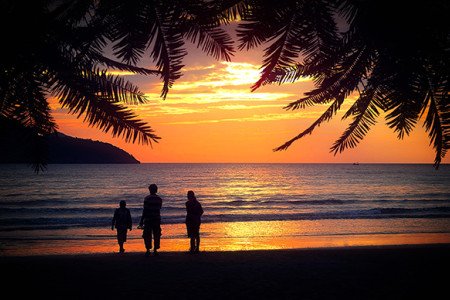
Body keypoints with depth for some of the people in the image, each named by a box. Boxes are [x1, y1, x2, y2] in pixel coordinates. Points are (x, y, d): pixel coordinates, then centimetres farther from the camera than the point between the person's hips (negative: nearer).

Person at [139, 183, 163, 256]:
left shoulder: (147, 198, -9)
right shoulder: (159, 199, 6)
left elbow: (145, 210, -11)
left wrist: (141, 220, -8)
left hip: (148, 220, -4)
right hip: (157, 219, 4)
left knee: (147, 235, 3)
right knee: (156, 235, 8)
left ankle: (148, 250, -4)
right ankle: (155, 250, 7)